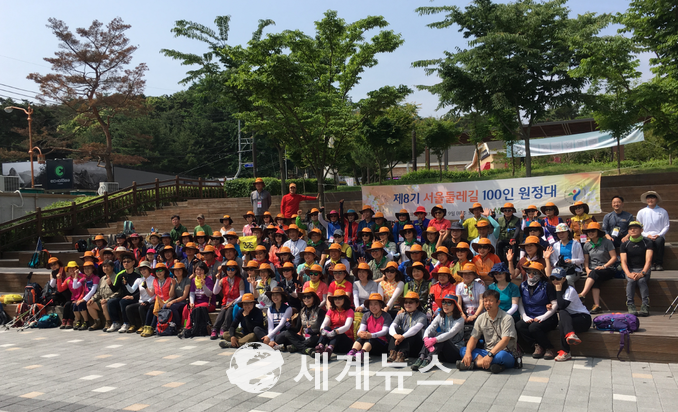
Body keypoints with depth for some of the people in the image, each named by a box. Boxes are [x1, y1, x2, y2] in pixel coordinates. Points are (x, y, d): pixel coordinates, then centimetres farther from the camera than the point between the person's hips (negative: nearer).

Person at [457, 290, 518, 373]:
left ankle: (474, 364, -29)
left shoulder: (507, 318, -10)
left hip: (507, 354, -5)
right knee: (463, 350, -15)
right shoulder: (481, 318, 7)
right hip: (488, 352, 5)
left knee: (501, 355, -41)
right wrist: (468, 352, -17)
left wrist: (490, 355, -34)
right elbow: (474, 338, 4)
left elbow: (505, 340, -21)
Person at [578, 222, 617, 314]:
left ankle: (582, 295, -48)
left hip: (608, 270, -3)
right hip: (593, 271, 3)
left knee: (595, 273, -36)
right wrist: (587, 269, -8)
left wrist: (603, 266, -16)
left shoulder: (607, 242, 2)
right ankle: (597, 305, -41)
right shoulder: (587, 245, 14)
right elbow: (586, 261, 12)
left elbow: (614, 257, -3)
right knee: (595, 281, -32)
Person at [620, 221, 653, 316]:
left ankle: (645, 306, -31)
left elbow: (648, 260, -12)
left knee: (641, 280, -32)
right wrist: (628, 273, -25)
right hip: (630, 269, 1)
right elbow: (623, 261, -5)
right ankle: (630, 305, -29)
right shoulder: (625, 245, 5)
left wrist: (642, 273, -29)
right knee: (631, 280, -30)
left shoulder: (647, 243, 0)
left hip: (644, 269, -1)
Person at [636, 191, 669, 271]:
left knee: (659, 241, -35)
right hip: (646, 236, 0)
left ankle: (659, 263, -22)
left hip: (659, 236, 0)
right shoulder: (641, 212, 12)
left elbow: (666, 226, 8)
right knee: (649, 242, -34)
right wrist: (647, 235, -8)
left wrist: (659, 235, -9)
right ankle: (652, 263, -22)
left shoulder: (663, 212, 11)